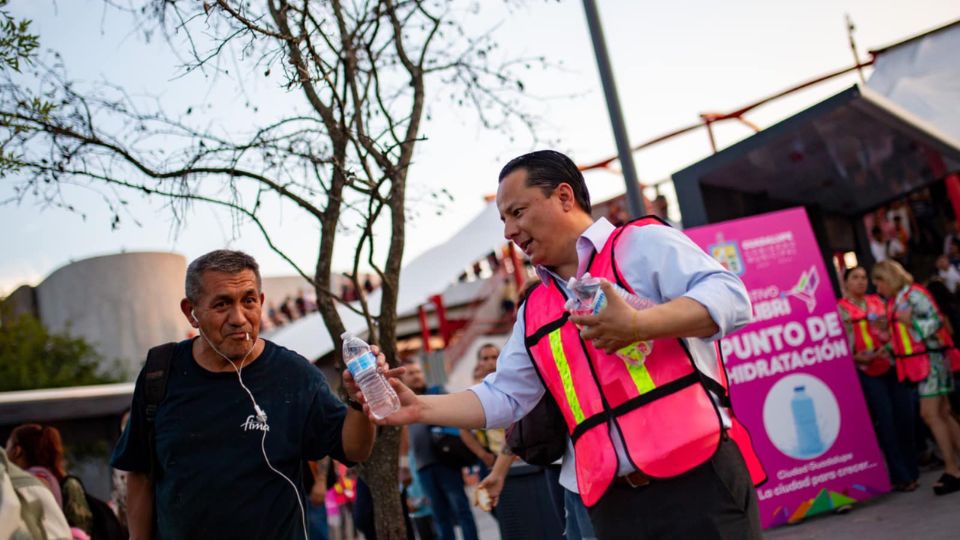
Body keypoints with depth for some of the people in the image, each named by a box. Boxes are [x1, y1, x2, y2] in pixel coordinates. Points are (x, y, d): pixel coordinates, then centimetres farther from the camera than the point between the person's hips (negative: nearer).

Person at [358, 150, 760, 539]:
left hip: (698, 476, -6)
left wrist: (637, 325, -24)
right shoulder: (534, 312, 19)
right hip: (612, 502, 6)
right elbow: (503, 397, 21)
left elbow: (729, 295, -11)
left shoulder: (643, 244, 0)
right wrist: (420, 407, 10)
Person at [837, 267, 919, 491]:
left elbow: (891, 330, 16)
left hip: (892, 366, 4)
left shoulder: (877, 301, 12)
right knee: (886, 422, -3)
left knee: (905, 416, 6)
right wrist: (858, 357, -21)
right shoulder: (840, 309, -2)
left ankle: (912, 470, 20)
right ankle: (901, 476, 7)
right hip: (868, 372, -4)